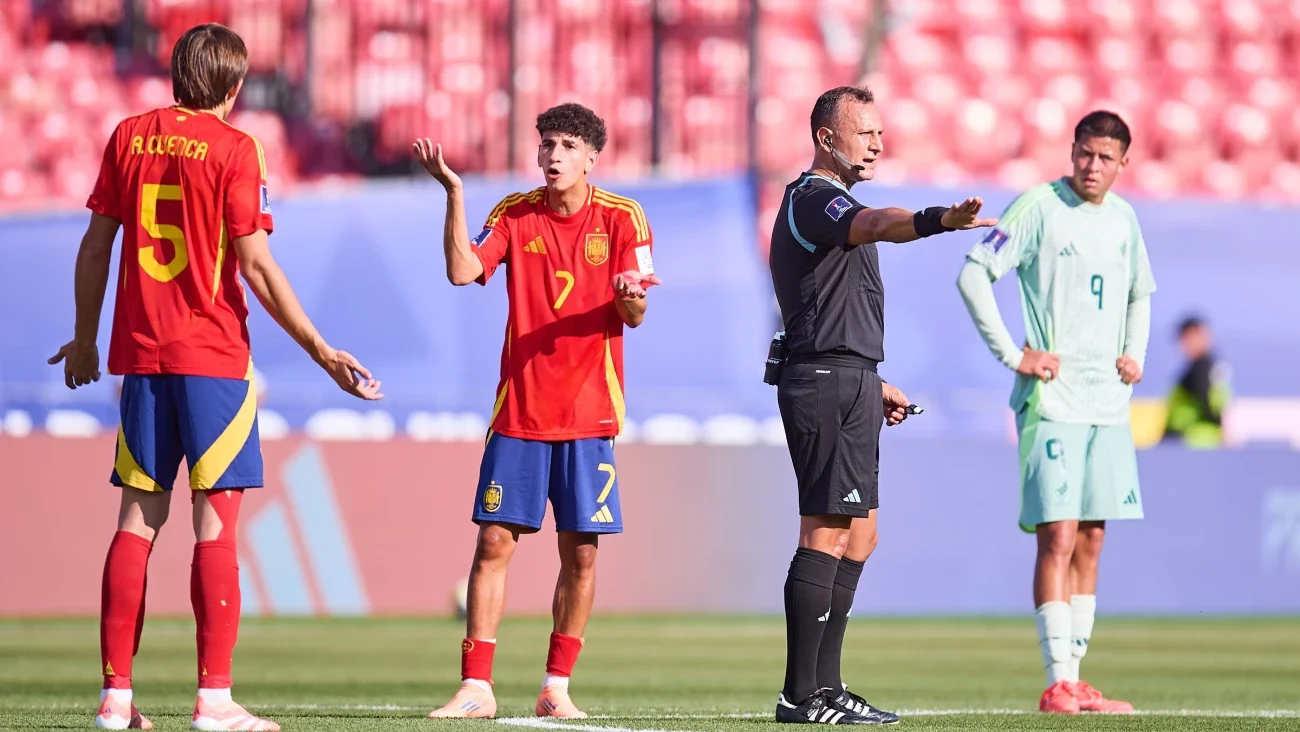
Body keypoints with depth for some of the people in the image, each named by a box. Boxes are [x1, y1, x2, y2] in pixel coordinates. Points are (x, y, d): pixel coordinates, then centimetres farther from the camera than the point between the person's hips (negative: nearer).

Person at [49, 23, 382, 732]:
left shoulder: (130, 136, 8)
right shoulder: (234, 149, -7)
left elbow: (96, 243, 12)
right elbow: (254, 263, -11)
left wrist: (85, 340, 23)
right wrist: (321, 351, -7)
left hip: (140, 352, 5)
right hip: (213, 353, -5)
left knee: (137, 520, 8)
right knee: (216, 521, -4)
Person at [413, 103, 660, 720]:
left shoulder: (621, 219, 0)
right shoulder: (515, 214, 4)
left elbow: (633, 315, -2)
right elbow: (462, 271, -10)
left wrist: (629, 294, -26)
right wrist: (454, 193, -18)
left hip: (589, 414, -1)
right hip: (518, 409, 1)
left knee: (581, 552, 0)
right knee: (494, 541, -4)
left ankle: (557, 688, 10)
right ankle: (475, 687, -2)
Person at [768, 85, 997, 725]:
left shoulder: (815, 203, 23)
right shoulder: (815, 198, -11)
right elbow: (873, 224, -35)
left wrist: (872, 384, 28)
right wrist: (937, 220, -53)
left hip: (846, 385, 11)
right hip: (832, 385, -11)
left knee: (856, 537, 13)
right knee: (827, 534, -12)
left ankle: (825, 686, 16)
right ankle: (801, 695, -13)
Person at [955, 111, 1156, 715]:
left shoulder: (1123, 218, 12)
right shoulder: (1039, 208, -8)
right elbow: (973, 275, -11)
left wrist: (1135, 355, 12)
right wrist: (1013, 355, -14)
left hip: (1108, 404, 7)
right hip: (1052, 400, -7)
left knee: (1090, 539, 7)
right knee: (1058, 536, -12)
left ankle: (1073, 679, 11)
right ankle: (1058, 684, -13)